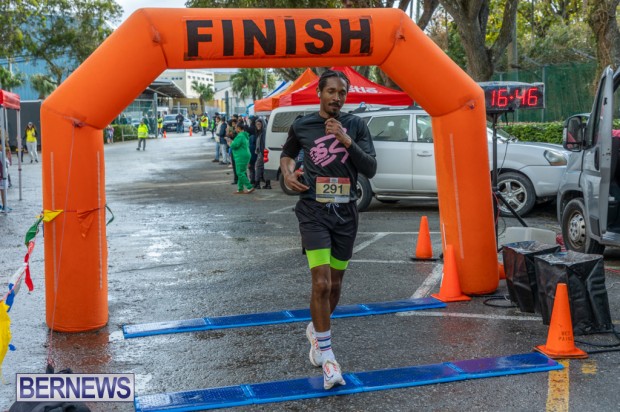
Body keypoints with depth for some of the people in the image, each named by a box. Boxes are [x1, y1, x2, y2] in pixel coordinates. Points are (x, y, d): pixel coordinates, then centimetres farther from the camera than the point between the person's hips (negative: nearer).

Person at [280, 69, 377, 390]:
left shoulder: (356, 126, 3)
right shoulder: (302, 126, 2)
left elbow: (370, 169, -5)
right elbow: (287, 153, 22)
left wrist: (346, 140, -16)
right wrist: (287, 172, 1)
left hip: (345, 213, 2)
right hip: (314, 211, -2)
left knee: (335, 285, 12)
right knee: (321, 284, -15)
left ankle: (316, 330, 39)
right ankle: (326, 354, -3)